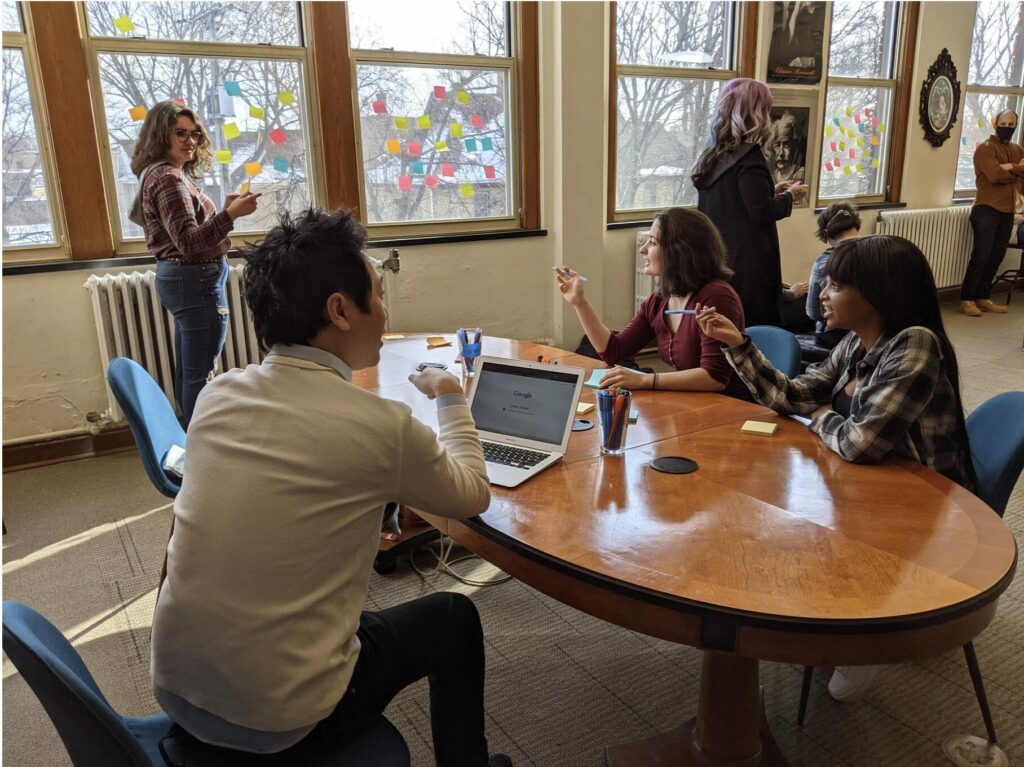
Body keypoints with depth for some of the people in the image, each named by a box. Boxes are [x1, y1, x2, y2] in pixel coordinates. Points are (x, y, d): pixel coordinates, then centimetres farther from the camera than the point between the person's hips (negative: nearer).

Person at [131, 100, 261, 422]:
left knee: (187, 371, 17)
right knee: (200, 375, -4)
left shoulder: (156, 174, 15)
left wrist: (224, 209, 13)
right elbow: (189, 242, -25)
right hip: (196, 280, -11)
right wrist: (231, 214, -33)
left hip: (177, 276, 11)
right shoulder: (168, 179, -16)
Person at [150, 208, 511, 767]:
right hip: (283, 718, -5)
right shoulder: (380, 426, -22)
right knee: (454, 619, 16)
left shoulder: (216, 395, -6)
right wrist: (451, 399, 13)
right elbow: (472, 495, -1)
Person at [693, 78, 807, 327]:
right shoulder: (749, 157, -14)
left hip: (717, 259, 8)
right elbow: (761, 212, -18)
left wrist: (772, 191, 17)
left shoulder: (713, 155, 11)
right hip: (747, 264, -8)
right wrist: (790, 196, 0)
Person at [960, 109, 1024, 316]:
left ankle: (983, 297, 16)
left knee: (997, 256, 8)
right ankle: (967, 299, -6)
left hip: (1007, 211, 7)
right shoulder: (985, 148, -6)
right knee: (981, 255, -10)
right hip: (986, 210, -7)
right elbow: (996, 175, -19)